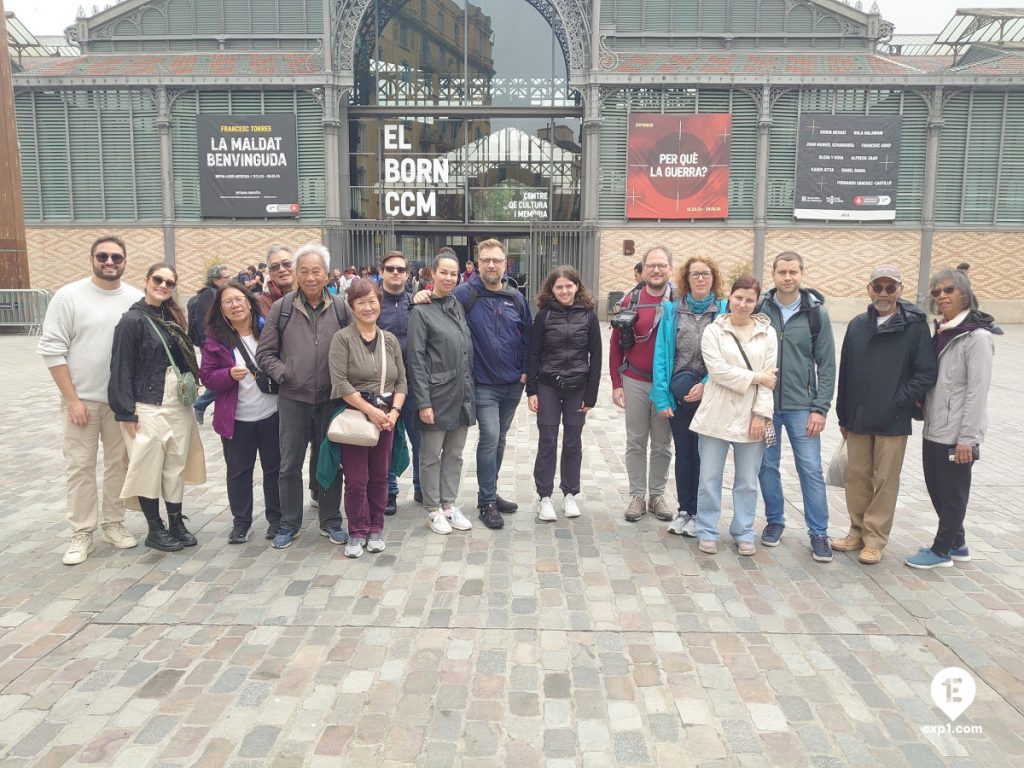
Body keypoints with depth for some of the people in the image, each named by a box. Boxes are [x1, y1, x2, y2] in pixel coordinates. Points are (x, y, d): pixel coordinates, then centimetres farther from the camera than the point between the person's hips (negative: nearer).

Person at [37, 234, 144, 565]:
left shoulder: (137, 299, -2)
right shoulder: (69, 296, -7)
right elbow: (52, 350, -7)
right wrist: (72, 398, -10)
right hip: (81, 398, -2)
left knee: (119, 462, 11)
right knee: (80, 466, 3)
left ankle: (113, 524, 25)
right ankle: (82, 533, 14)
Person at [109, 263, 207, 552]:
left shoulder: (172, 317, 11)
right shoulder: (133, 320, -9)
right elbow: (122, 369, -11)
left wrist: (190, 387, 10)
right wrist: (126, 412, -14)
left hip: (179, 405, 6)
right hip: (149, 407, -6)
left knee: (176, 465, 12)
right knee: (150, 468, 3)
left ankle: (176, 523, 23)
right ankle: (155, 529, 16)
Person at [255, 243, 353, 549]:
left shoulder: (340, 308, 1)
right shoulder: (281, 308, 0)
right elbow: (265, 353, 4)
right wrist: (283, 374, -10)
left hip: (331, 398, 0)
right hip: (293, 398, 0)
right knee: (290, 465, 8)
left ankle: (331, 522, 25)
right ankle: (289, 524, 24)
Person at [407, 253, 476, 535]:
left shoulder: (458, 307, 11)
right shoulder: (421, 311, -7)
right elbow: (416, 359, -11)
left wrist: (470, 391, 12)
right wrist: (423, 402, -16)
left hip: (462, 395, 6)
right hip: (437, 395, -6)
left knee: (455, 453, 13)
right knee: (431, 455, 6)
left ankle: (449, 505, 25)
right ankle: (433, 510, 18)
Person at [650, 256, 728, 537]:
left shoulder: (724, 310, -2)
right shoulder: (672, 310, 2)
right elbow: (661, 354, -1)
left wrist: (706, 385, -17)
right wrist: (662, 396, -8)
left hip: (709, 394, -2)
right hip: (679, 394, 2)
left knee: (704, 454, 6)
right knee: (683, 453, 12)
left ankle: (697, 513, 18)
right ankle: (684, 510, 25)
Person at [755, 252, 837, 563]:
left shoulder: (816, 313, -1)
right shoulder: (760, 310, 1)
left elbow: (826, 365, 0)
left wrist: (820, 408, -7)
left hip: (801, 406, -1)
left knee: (811, 469, 1)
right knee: (768, 466, 9)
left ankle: (818, 533, 13)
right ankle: (774, 521, 27)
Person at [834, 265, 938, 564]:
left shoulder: (915, 325, -5)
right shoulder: (857, 326, 7)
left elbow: (927, 372, -8)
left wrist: (900, 401, -13)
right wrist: (843, 416, 11)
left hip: (893, 421, -4)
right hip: (858, 419, 4)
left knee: (885, 480, 4)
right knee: (857, 476, 11)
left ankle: (875, 539, 14)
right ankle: (858, 531, 26)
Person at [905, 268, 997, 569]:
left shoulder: (977, 336, -15)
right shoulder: (940, 332, 9)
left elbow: (978, 392, -17)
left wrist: (967, 438, -18)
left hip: (957, 433, -8)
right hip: (934, 428, 8)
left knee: (953, 492, 7)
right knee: (936, 488, 16)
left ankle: (942, 550, 21)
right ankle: (957, 544, 33)